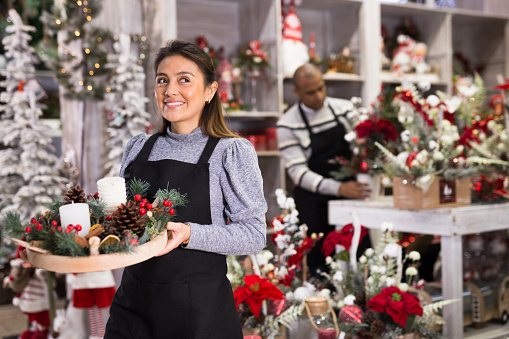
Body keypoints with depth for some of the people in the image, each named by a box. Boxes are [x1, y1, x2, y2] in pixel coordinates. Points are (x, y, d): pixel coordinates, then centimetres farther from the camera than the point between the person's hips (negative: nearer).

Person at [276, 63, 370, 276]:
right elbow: (298, 172, -12)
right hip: (314, 202, -3)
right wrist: (338, 188, -24)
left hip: (351, 194, 3)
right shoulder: (287, 125, -7)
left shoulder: (345, 109, 4)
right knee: (319, 264, -2)